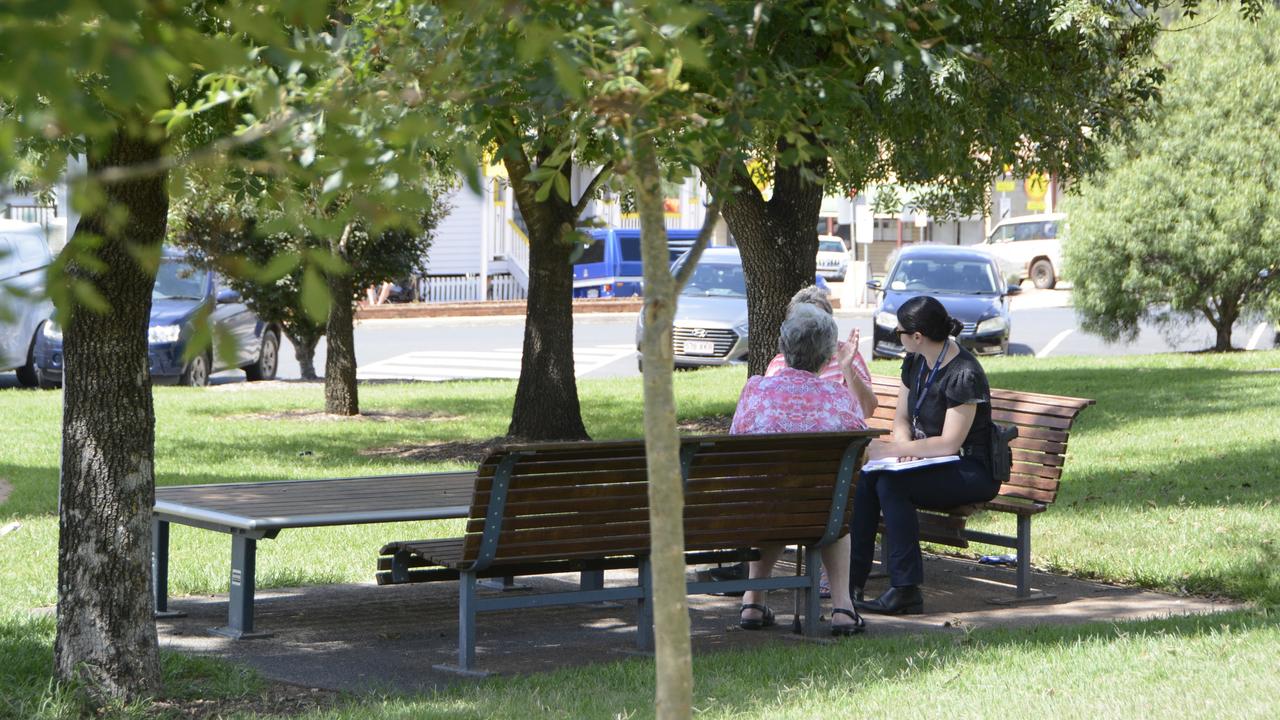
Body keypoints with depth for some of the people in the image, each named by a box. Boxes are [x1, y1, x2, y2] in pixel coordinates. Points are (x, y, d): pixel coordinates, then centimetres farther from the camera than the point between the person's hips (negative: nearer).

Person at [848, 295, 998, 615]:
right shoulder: (915, 362, 8)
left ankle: (906, 591, -30)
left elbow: (949, 444, -23)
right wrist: (904, 447, -8)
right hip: (930, 464, 8)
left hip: (972, 473, -8)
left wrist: (893, 449, -22)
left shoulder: (964, 375, -20)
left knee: (891, 483, -30)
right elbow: (902, 417, 15)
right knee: (866, 478, -17)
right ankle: (851, 579, -16)